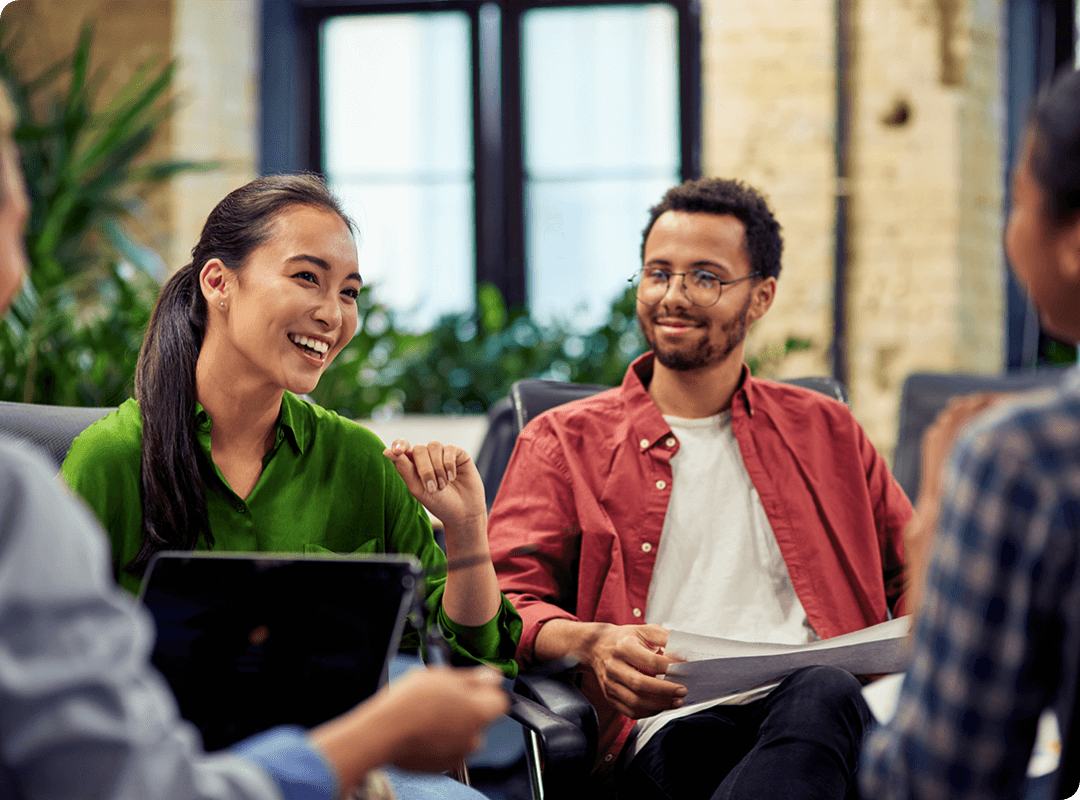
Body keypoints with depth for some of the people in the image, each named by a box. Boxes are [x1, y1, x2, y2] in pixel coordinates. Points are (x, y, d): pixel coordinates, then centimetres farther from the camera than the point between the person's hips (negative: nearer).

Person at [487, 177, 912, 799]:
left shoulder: (825, 432, 26)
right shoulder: (565, 441, 19)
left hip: (818, 700, 3)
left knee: (824, 696, -38)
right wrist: (590, 643, -15)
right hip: (672, 725, -3)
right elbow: (502, 602, 9)